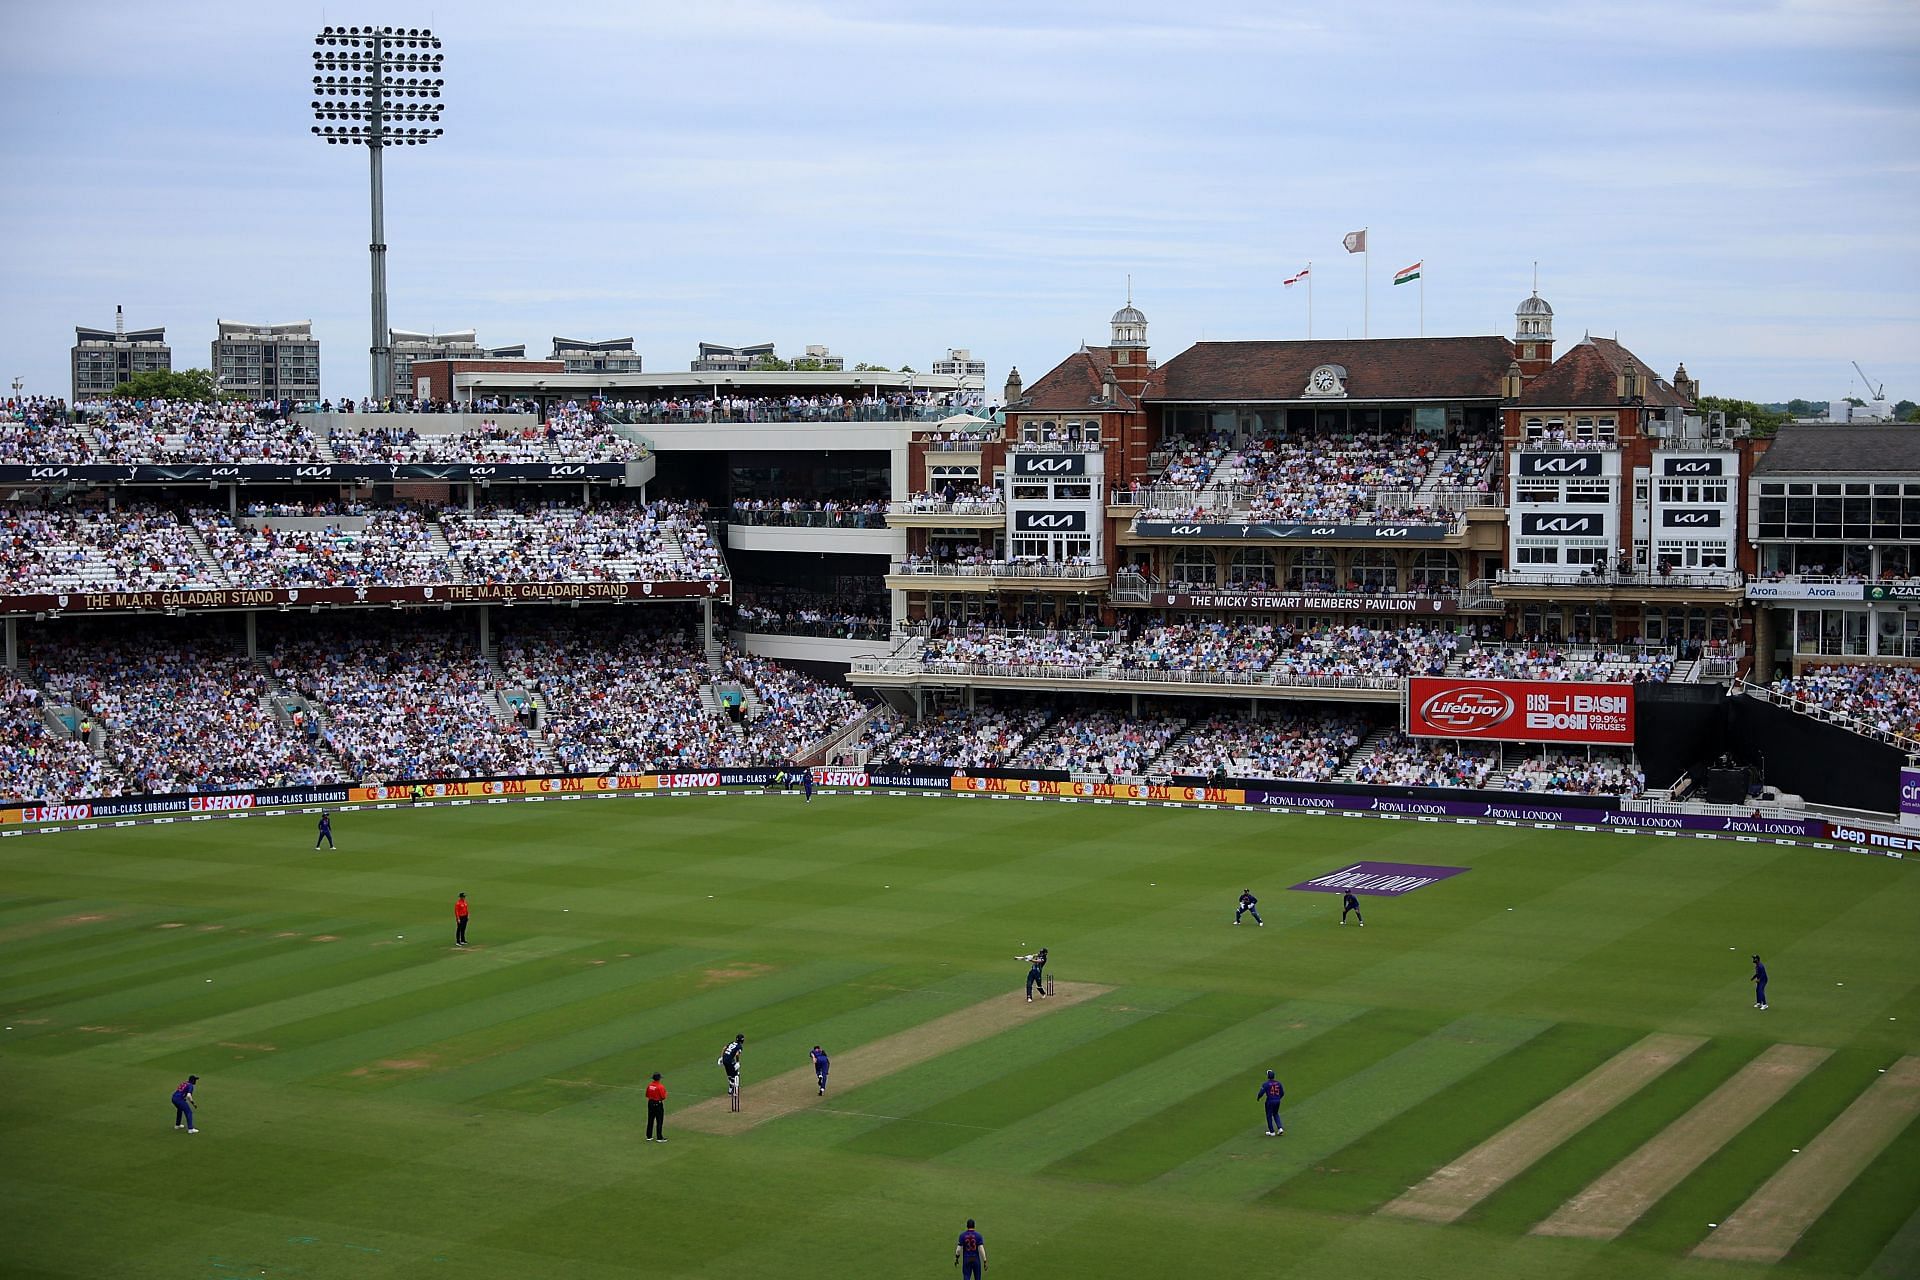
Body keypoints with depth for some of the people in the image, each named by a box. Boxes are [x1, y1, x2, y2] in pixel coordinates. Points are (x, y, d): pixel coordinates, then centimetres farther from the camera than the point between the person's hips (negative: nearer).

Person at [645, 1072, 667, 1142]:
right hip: (658, 1104, -6)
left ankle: (649, 1136, 20)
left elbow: (647, 1095, 10)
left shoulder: (649, 1086, 1)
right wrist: (665, 1093, 3)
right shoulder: (660, 1087, -18)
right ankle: (659, 1138, 4)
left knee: (650, 1120, 14)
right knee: (659, 1122, 2)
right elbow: (663, 1097, -17)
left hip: (650, 1103, 6)